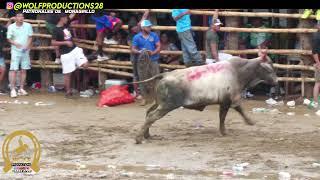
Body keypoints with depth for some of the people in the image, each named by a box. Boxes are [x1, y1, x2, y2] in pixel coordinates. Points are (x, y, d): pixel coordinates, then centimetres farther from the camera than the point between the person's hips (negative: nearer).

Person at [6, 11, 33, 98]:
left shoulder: (28, 26, 0)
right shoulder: (11, 27, -3)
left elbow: (30, 37, 4)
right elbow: (9, 38, 0)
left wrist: (27, 46, -13)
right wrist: (15, 43, -19)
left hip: (25, 51, 3)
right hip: (15, 50, -2)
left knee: (24, 70, 6)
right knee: (13, 70, -8)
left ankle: (21, 89, 15)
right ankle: (13, 89, -7)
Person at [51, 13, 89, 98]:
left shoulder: (66, 26, 8)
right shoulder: (56, 30, -13)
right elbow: (53, 43, -19)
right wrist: (65, 42, -19)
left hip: (74, 49, 6)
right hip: (66, 53, -6)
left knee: (85, 64, -11)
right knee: (67, 73, 1)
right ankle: (68, 91, 11)